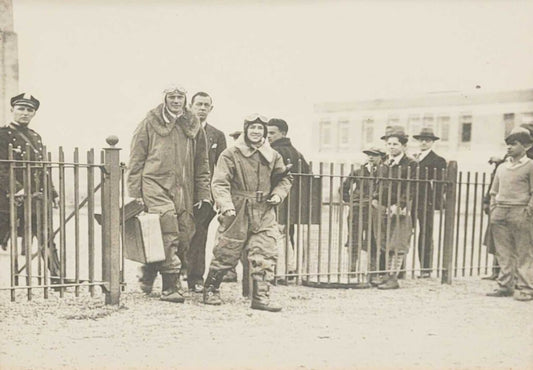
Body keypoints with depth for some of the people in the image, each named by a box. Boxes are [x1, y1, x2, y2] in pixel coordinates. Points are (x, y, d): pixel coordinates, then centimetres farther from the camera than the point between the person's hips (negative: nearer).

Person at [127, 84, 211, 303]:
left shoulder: (194, 126, 14)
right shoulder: (150, 124, 4)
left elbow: (202, 163, 19)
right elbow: (136, 160, 5)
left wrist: (203, 193, 13)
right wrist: (135, 193, -1)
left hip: (184, 191, 4)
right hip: (156, 186, -4)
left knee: (184, 236, 3)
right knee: (168, 236, -15)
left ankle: (149, 273, 23)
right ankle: (171, 287, -6)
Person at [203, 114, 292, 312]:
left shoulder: (273, 156, 9)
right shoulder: (231, 154, -4)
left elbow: (284, 178, 23)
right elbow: (219, 183, -10)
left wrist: (278, 194, 4)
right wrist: (226, 206, -23)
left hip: (264, 214, 3)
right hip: (237, 213, -3)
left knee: (265, 256, -4)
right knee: (225, 254, 6)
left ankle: (261, 297, 5)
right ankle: (210, 290, 26)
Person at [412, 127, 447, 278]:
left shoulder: (438, 160, 1)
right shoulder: (412, 158, 18)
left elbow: (440, 183, -5)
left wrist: (436, 202, -15)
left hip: (426, 203, -5)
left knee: (426, 235, 0)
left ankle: (426, 269, 7)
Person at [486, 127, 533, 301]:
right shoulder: (502, 167, 16)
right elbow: (494, 192, 20)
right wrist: (493, 210, 9)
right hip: (500, 214, 6)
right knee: (503, 253, 8)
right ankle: (505, 286, 14)